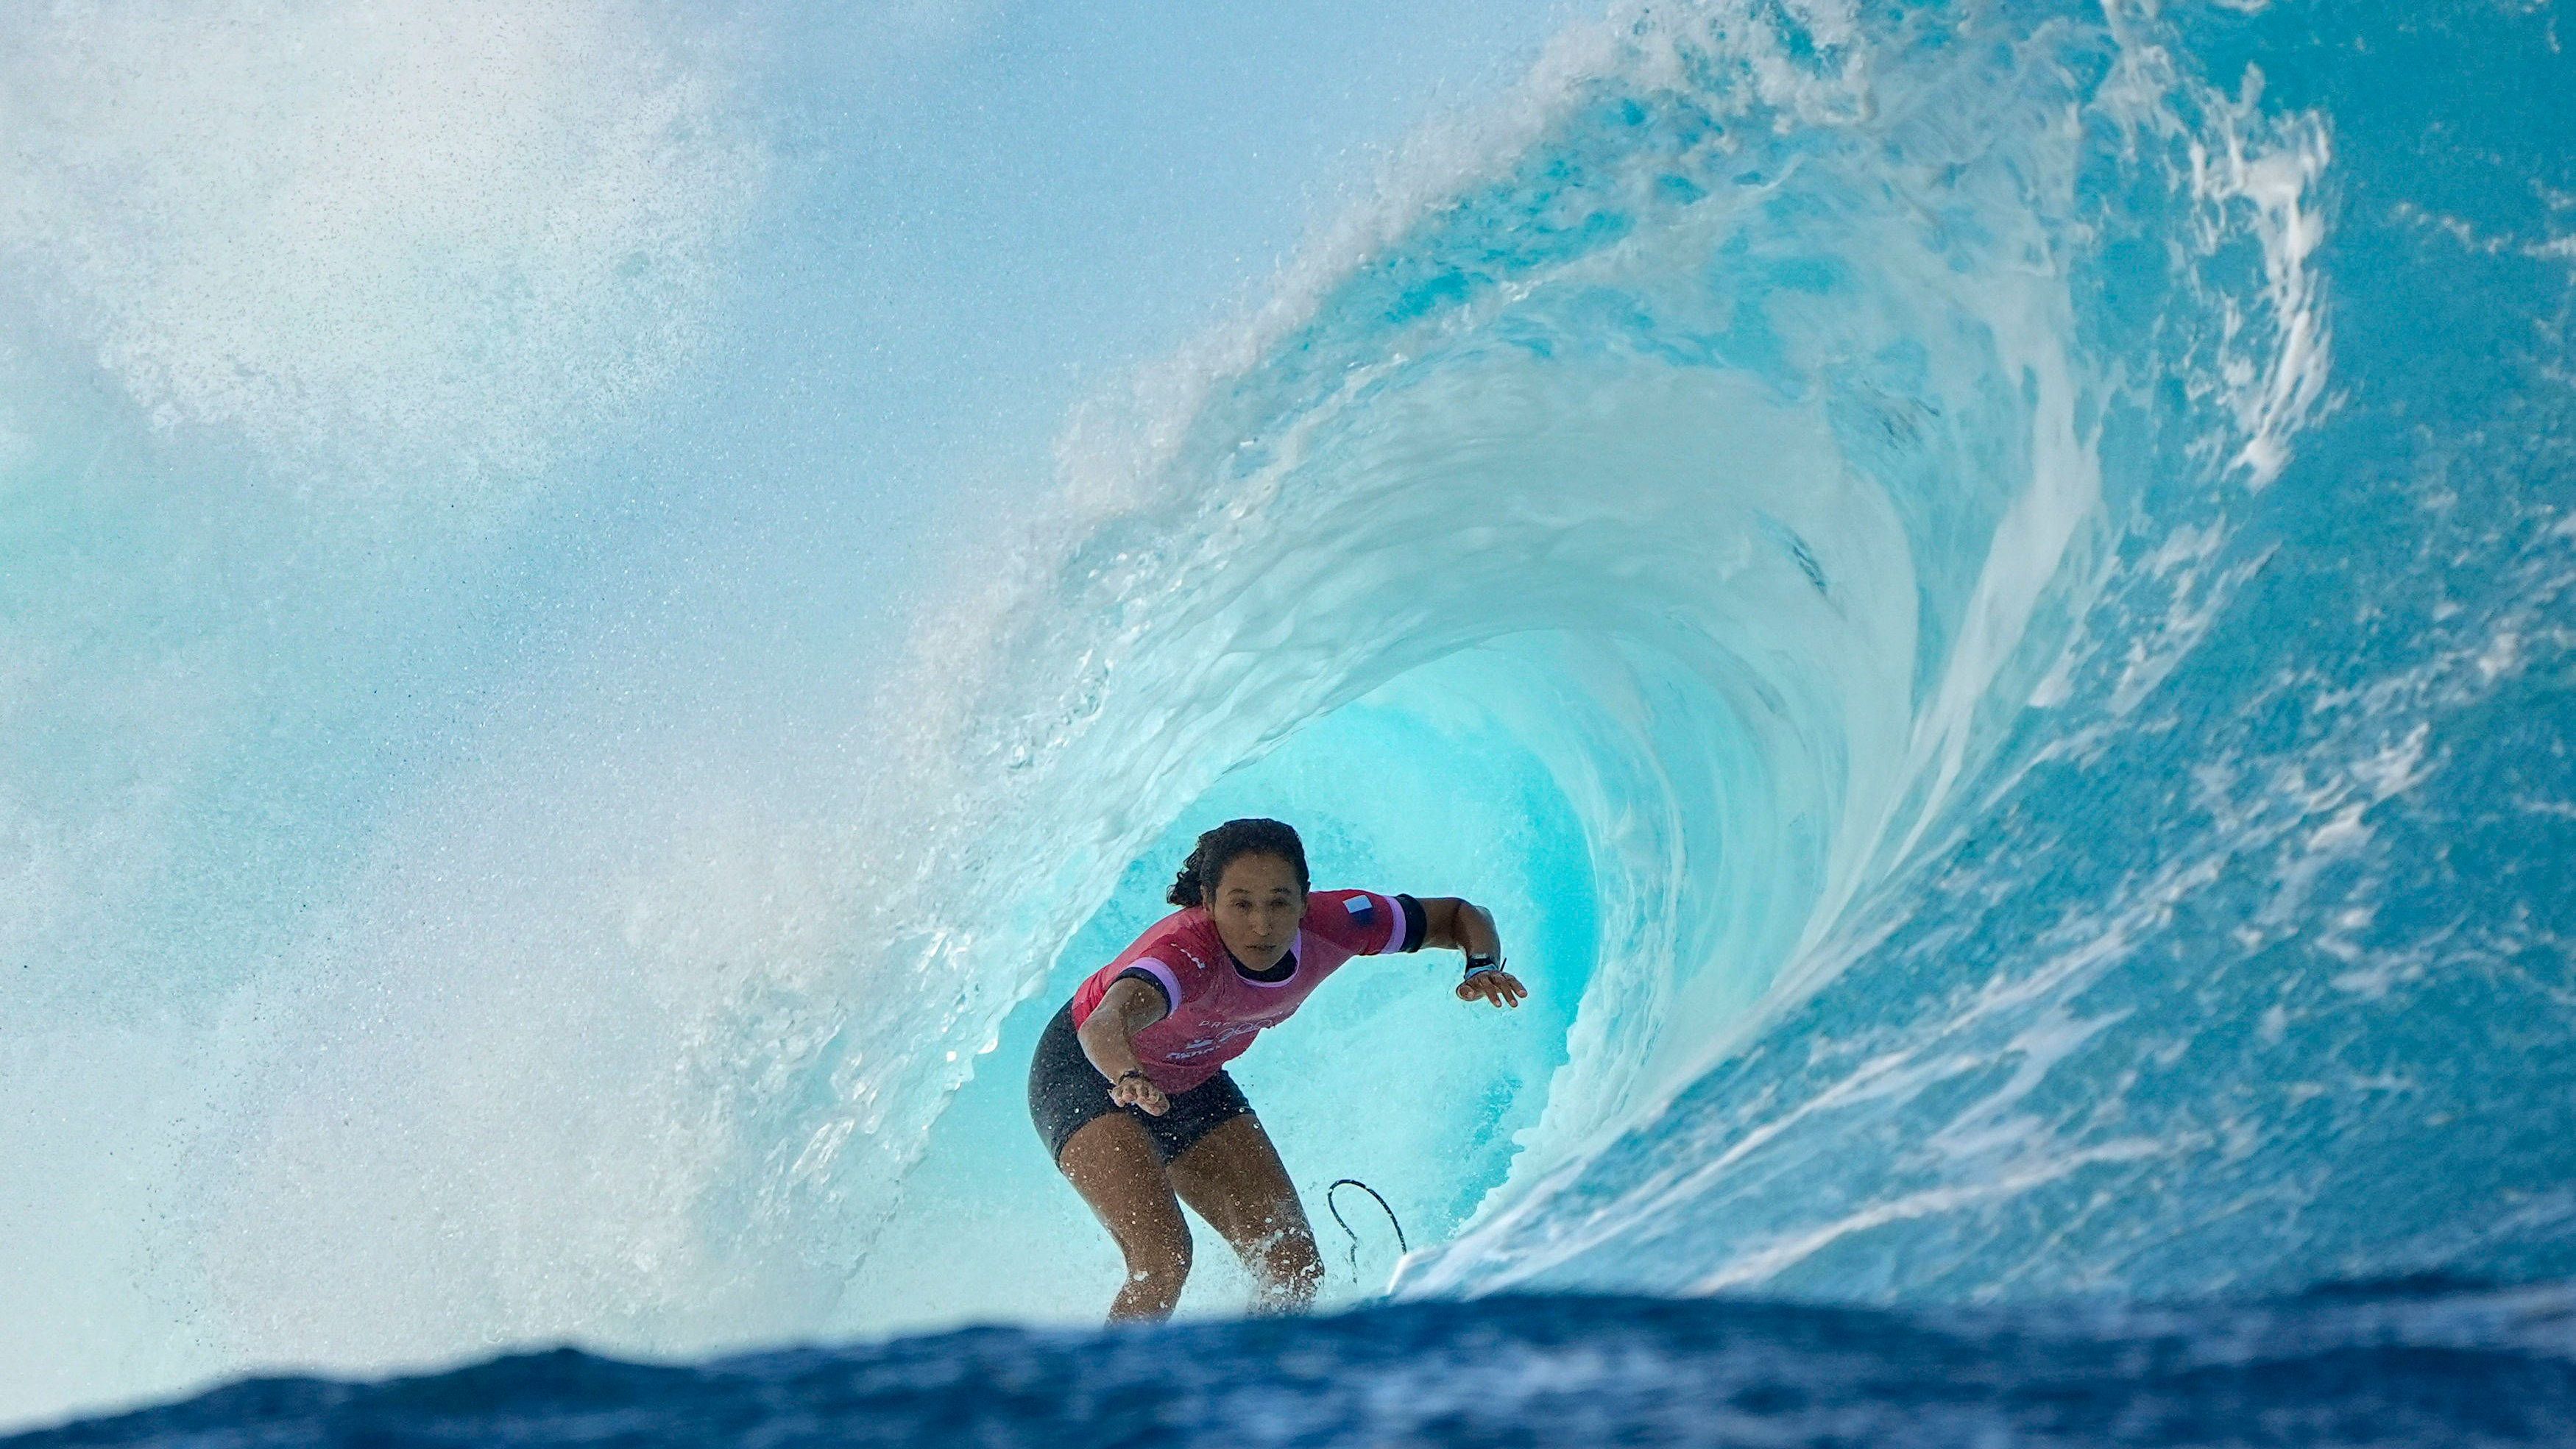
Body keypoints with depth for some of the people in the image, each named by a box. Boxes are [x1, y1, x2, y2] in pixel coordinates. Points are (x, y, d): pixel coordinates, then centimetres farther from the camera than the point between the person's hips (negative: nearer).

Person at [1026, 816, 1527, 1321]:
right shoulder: (1186, 950, -39)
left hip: (1193, 1083, 6)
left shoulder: (1331, 927, -24)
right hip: (1087, 1075, -6)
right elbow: (1104, 1024, -59)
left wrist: (1483, 967, -31)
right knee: (1163, 1259, -27)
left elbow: (1461, 917, -9)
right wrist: (1129, 1078, -80)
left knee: (1297, 1274, -4)